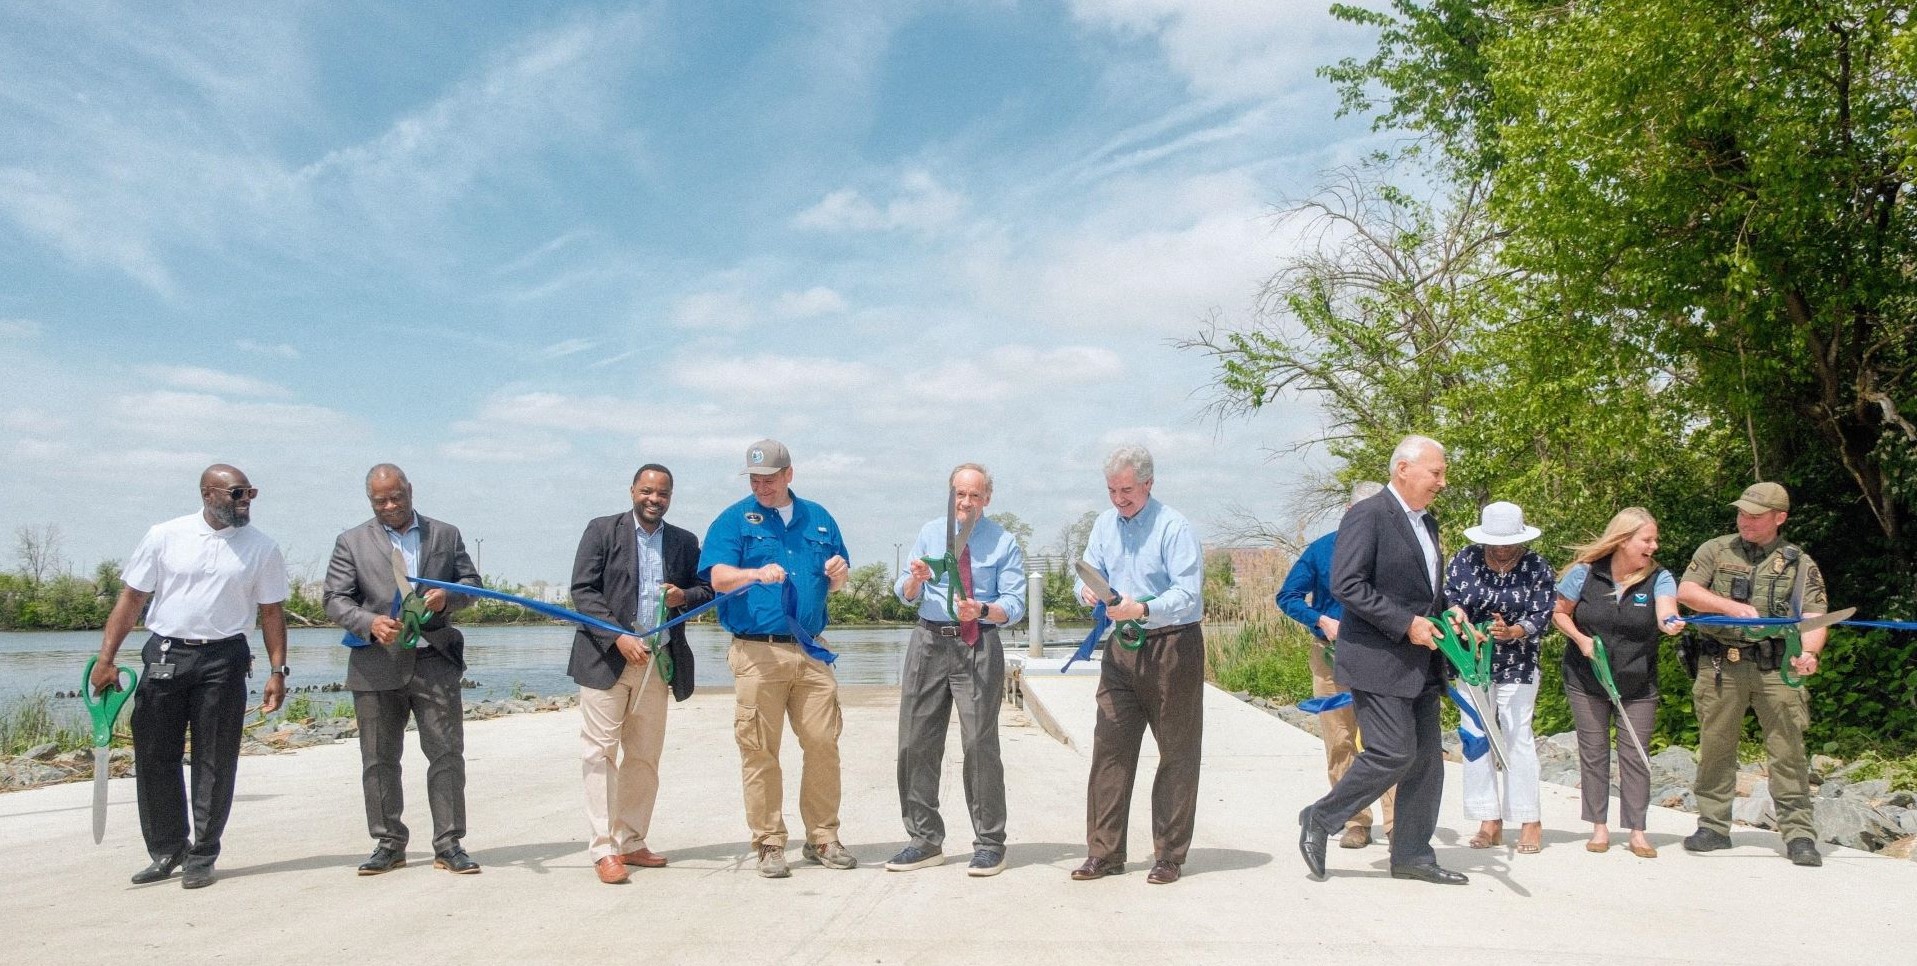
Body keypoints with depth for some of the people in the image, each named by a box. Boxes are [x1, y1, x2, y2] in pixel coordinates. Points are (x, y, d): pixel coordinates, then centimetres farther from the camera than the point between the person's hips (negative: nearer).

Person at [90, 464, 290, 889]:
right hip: (164, 655, 1)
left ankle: (202, 856, 16)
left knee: (215, 761, 4)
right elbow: (131, 598, 3)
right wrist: (106, 658, -3)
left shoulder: (262, 548, 2)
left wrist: (277, 670, -2)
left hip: (223, 660, 0)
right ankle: (167, 851, 22)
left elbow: (272, 612, 4)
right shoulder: (165, 536, 0)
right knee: (154, 757, 6)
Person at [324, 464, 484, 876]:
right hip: (377, 667, 0)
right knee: (379, 760, 7)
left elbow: (471, 582, 12)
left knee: (447, 754, -1)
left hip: (435, 661, 0)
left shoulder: (446, 535, 11)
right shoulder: (352, 542, 7)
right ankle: (388, 843, 19)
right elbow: (335, 600, 1)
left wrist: (447, 598, -10)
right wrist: (370, 622, -19)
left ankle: (449, 844, 7)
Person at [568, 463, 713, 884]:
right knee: (601, 753, -4)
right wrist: (619, 637, -17)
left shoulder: (685, 542, 12)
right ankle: (603, 849, -1)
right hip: (606, 658, -4)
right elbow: (583, 591, -6)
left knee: (644, 758, 9)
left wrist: (685, 596, -8)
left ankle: (631, 842, 19)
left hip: (657, 661, 4)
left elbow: (706, 590, 17)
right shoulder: (602, 531, 1)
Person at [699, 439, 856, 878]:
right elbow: (719, 577, -9)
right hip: (757, 652, -3)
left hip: (811, 652, 3)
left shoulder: (818, 518, 16)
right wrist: (756, 573, -29)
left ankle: (823, 838, 14)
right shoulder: (734, 520, 5)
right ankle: (769, 844, 8)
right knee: (760, 750, -2)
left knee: (823, 743, 2)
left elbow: (835, 585, 22)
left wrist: (839, 573, -2)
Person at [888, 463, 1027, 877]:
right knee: (916, 743, 6)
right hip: (928, 642, 4)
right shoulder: (929, 533, 12)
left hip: (979, 646, -4)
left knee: (980, 744, -4)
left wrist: (982, 610, -24)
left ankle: (989, 844, 8)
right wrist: (916, 579, -13)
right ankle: (924, 841, 18)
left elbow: (1014, 603, -5)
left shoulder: (1003, 543, 3)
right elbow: (903, 593, 10)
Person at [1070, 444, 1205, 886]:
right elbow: (1091, 573, 9)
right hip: (1122, 649, 6)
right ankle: (1104, 853, 9)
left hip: (1173, 648, -5)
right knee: (1109, 749, 2)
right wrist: (1088, 591, -15)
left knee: (1177, 754, 3)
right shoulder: (1105, 523, 9)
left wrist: (1143, 609, -35)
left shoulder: (1174, 527, -12)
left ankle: (1170, 856, 12)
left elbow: (1189, 593, -20)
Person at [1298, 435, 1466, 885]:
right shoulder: (1367, 516, -11)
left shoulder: (1426, 522, 17)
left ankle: (1412, 855, 18)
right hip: (1378, 660, -9)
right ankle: (1320, 819, 6)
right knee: (1394, 752, -12)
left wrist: (1446, 614, 8)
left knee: (1426, 757, 8)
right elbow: (1347, 585, -20)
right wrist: (1406, 623, -21)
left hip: (1421, 662, 9)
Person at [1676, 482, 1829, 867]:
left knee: (1789, 750, -4)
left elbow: (1814, 616, -1)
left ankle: (1798, 835, 3)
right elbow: (1686, 592, -1)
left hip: (1777, 668, -1)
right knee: (1715, 747, 6)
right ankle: (1713, 827, 16)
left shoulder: (1800, 564, 9)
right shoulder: (1715, 551, 10)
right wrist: (1730, 606, -16)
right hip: (1721, 666, 1)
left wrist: (1808, 652, -20)